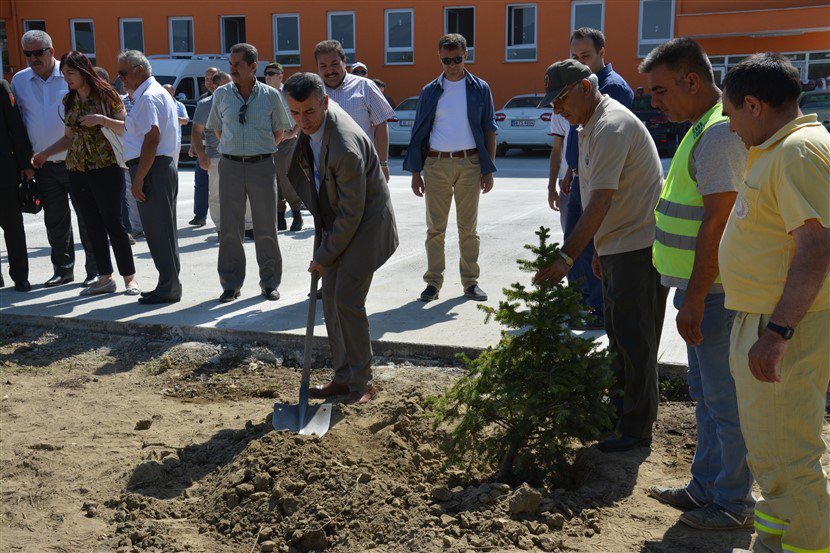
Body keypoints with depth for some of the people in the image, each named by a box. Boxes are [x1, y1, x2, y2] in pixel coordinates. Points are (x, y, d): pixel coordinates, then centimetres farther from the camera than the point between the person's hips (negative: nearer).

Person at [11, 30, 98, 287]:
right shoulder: (19, 81, 6)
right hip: (44, 167, 4)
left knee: (87, 218, 0)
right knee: (55, 221, 11)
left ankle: (95, 270, 10)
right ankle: (63, 270, 23)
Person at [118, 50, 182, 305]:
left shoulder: (148, 97, -13)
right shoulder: (158, 92, 20)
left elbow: (152, 139, -22)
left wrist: (138, 178, -21)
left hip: (151, 169, -11)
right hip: (164, 167, 11)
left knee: (158, 231, -6)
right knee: (164, 230, 13)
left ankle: (168, 288, -1)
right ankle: (169, 284, 20)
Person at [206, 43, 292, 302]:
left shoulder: (270, 95, 0)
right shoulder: (221, 94, 5)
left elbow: (279, 130, 12)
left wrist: (261, 151, 11)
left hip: (261, 165, -1)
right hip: (230, 166, 1)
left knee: (266, 229, 4)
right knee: (230, 229, 4)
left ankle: (270, 283, 17)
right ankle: (231, 284, 14)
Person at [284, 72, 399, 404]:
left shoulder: (346, 147, -33)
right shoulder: (313, 121, -7)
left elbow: (352, 214, -25)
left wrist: (323, 257, -16)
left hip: (364, 224, -9)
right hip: (333, 220, 9)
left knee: (348, 300, -11)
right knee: (331, 299, 8)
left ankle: (362, 383, 3)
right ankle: (343, 376, 18)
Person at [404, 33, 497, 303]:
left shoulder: (480, 89, 6)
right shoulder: (430, 91, 8)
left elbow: (489, 131, 6)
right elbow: (419, 134, 9)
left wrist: (488, 170, -1)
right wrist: (415, 172, 3)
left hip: (469, 164, -1)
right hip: (436, 164, 1)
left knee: (468, 227, 5)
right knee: (435, 227, 3)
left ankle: (470, 281, 14)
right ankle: (433, 281, 11)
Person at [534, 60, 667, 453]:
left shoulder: (612, 127, -19)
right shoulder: (590, 127, 14)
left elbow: (600, 202, -26)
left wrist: (567, 257, -27)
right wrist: (599, 249, 21)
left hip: (640, 247, -10)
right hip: (617, 245, 11)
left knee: (634, 339, -3)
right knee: (618, 335, 19)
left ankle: (636, 429, 7)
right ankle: (622, 406, 33)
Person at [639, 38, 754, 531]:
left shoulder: (719, 133, -18)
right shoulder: (703, 129, 14)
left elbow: (717, 222, -23)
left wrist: (695, 298, -22)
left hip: (716, 293, -10)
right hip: (703, 290, 10)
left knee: (724, 399, 2)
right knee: (705, 394, 19)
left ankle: (734, 504, 16)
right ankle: (706, 487, 33)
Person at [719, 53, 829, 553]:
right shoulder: (780, 148, 16)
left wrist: (777, 332, -29)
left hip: (786, 332, -11)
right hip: (763, 323, 11)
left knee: (787, 458, -4)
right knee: (767, 451, 21)